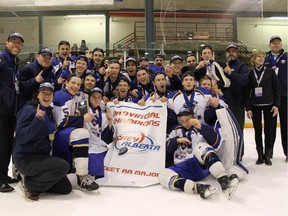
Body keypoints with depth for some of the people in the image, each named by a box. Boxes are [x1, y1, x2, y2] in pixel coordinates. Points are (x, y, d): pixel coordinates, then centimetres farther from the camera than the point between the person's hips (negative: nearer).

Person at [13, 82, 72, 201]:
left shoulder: (48, 111, 9)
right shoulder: (29, 110, -14)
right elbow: (21, 137, -24)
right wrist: (37, 119, -33)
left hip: (41, 156, 8)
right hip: (26, 159, -8)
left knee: (66, 188, 4)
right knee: (63, 166, -27)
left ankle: (32, 178, 13)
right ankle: (29, 184, -8)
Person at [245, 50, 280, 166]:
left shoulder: (270, 72, 1)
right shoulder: (250, 74, 3)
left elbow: (276, 89, 1)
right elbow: (247, 92, 2)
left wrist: (276, 105, -7)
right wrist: (248, 108, -3)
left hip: (269, 105, 0)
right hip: (255, 106, 1)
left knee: (268, 130, 2)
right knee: (258, 131, 5)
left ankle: (267, 156, 13)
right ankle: (260, 155, 15)